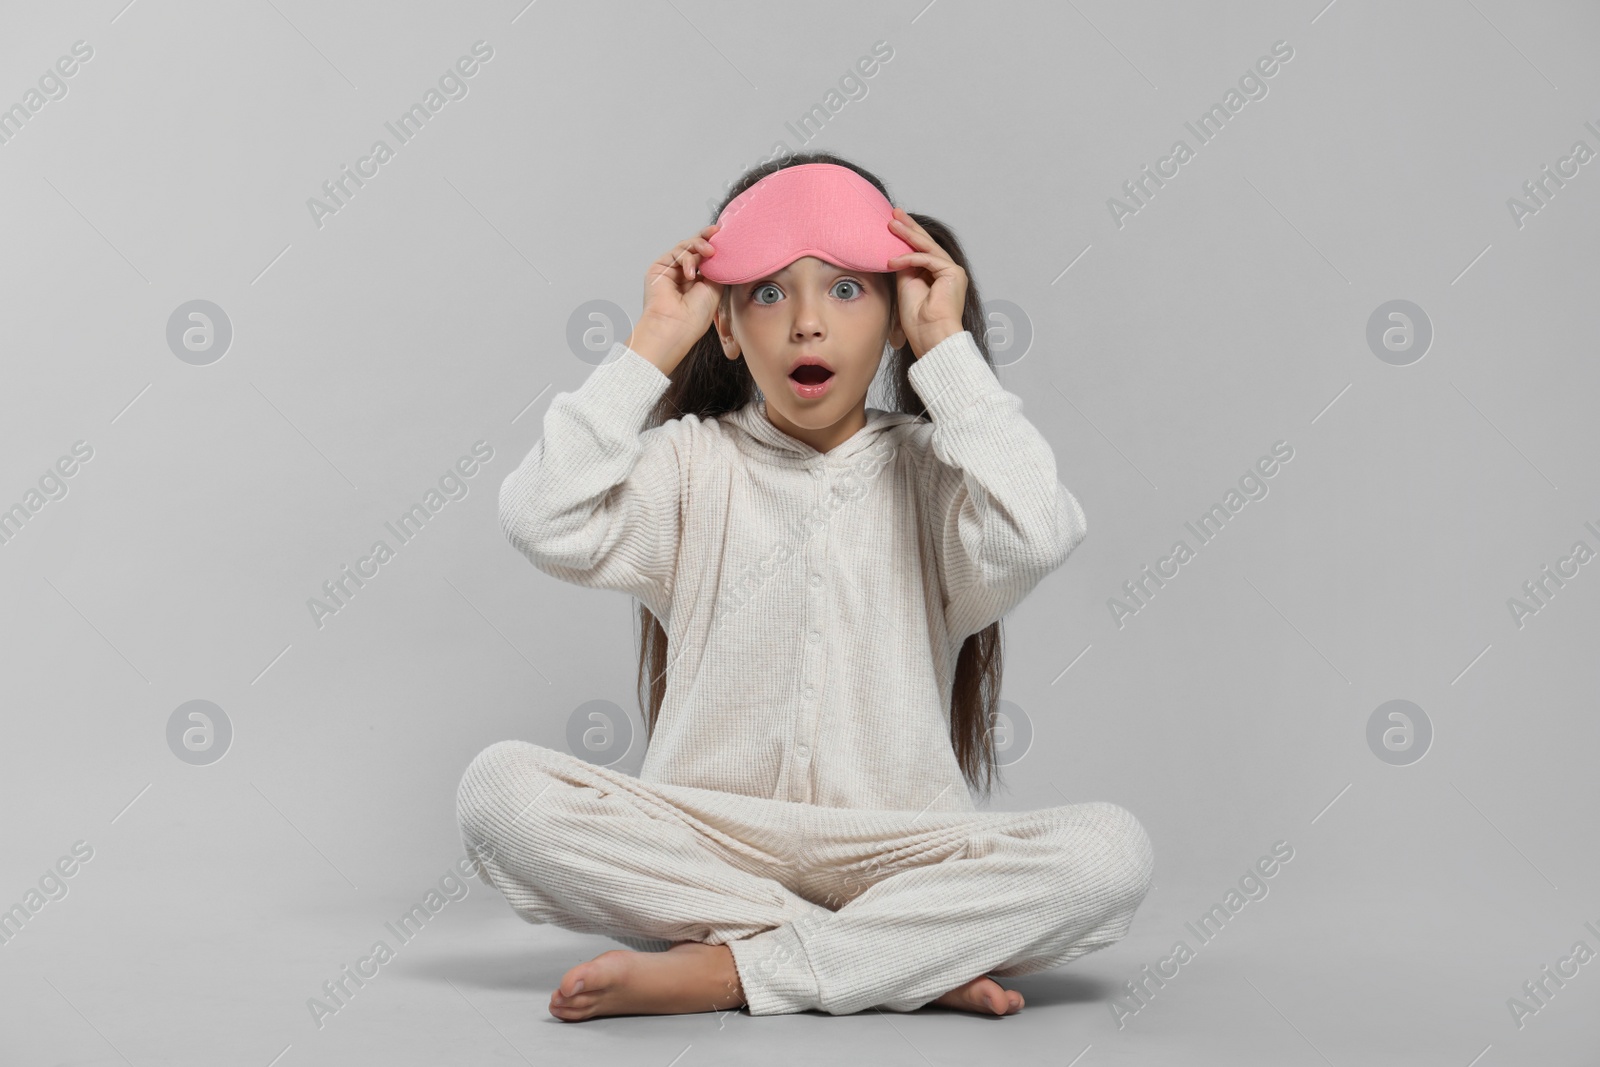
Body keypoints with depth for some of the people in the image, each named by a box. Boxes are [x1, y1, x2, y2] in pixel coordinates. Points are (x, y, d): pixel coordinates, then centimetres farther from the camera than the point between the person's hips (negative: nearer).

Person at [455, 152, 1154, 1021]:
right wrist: (650, 344, -6)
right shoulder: (692, 464, 7)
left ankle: (723, 972, -23)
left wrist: (947, 346, -7)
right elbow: (546, 524, -11)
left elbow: (1036, 534, -16)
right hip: (703, 841, 1)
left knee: (1108, 851, -26)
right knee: (501, 787, -25)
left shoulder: (929, 471, 6)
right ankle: (913, 961, -22)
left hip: (896, 847, 0)